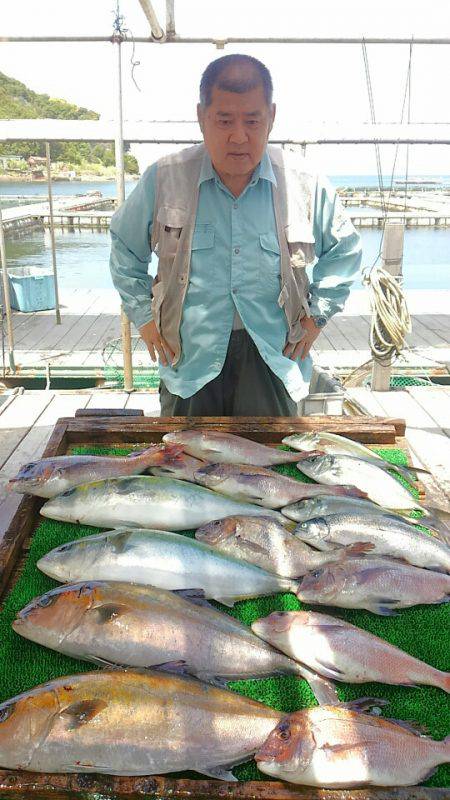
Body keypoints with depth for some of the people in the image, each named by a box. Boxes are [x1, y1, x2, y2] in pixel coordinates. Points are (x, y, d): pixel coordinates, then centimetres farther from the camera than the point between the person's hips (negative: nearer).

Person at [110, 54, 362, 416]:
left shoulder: (305, 183, -2)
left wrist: (318, 313, 6)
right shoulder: (164, 179, -4)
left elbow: (345, 249, 13)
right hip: (190, 355, 0)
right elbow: (125, 247, 11)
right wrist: (143, 314, 6)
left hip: (274, 356, 1)